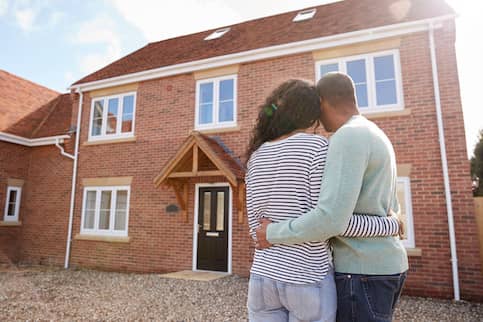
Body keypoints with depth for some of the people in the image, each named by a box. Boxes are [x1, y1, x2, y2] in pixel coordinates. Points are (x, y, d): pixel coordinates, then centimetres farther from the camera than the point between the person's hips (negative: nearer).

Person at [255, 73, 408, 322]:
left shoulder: (348, 138, -19)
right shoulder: (377, 139, 15)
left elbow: (331, 219, -28)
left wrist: (273, 234, -14)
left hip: (363, 273, -10)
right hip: (382, 267, 10)